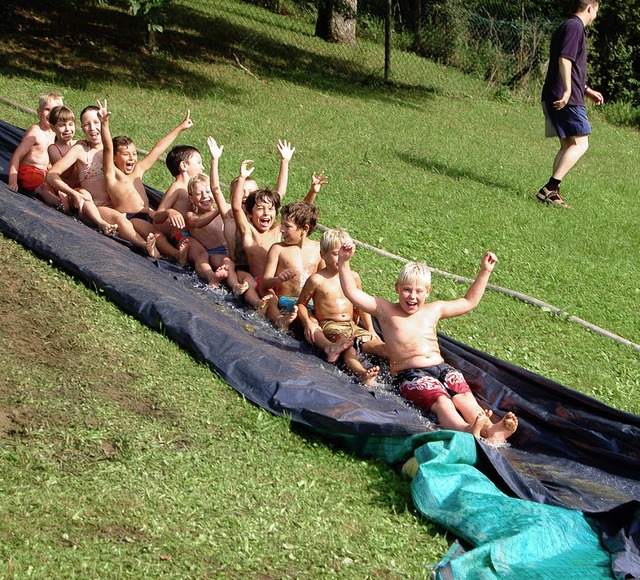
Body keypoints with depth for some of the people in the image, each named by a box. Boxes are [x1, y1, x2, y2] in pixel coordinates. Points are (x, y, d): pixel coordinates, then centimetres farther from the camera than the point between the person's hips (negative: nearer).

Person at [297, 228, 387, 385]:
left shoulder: (353, 277, 13)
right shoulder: (317, 280, -2)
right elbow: (301, 304, 5)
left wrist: (370, 329, 13)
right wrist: (308, 323, -13)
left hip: (352, 324, 7)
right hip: (329, 325, -7)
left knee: (375, 343, -19)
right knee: (348, 348, -35)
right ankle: (363, 373, -61)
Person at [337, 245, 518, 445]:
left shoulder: (434, 309, 22)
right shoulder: (386, 310, 11)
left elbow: (469, 302, 35)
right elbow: (352, 293, 4)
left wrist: (484, 272, 33)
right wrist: (344, 262, -5)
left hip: (441, 367, 5)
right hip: (409, 374, -5)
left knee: (465, 397, -27)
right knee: (441, 401, -35)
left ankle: (491, 431, -53)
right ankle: (466, 430, -64)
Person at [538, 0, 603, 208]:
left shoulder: (568, 27, 24)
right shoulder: (575, 27, -9)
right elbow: (564, 60, -21)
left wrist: (588, 90, 32)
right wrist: (567, 91, -24)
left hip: (554, 97, 10)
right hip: (568, 99, -10)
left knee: (568, 145, 11)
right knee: (580, 144, -10)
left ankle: (552, 192, 6)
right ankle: (550, 189, -17)